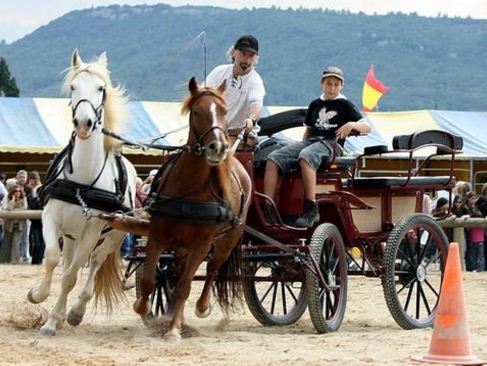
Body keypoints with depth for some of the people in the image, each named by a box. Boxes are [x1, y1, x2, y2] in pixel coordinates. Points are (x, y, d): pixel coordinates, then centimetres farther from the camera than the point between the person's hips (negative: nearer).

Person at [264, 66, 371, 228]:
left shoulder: (344, 105, 10)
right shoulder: (315, 104, 25)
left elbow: (367, 127, 4)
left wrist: (351, 125, -16)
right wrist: (301, 146, 12)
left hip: (331, 143, -5)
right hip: (310, 141, 5)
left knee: (305, 157, -41)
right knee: (273, 159, -21)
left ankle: (311, 209, -40)